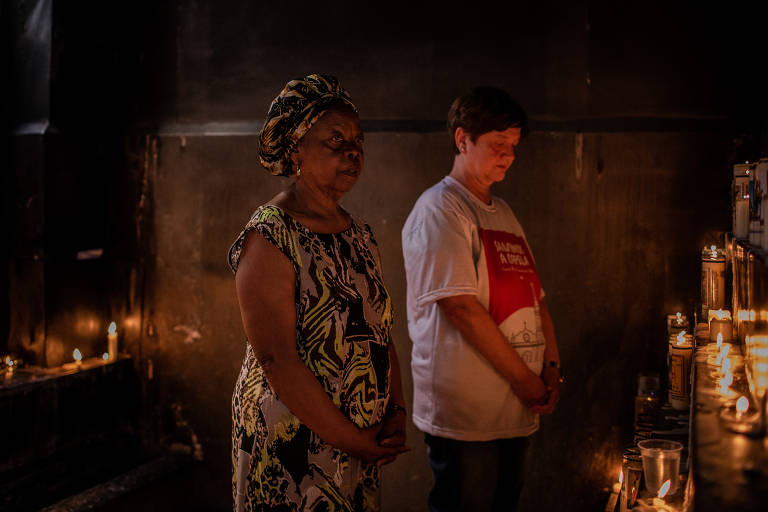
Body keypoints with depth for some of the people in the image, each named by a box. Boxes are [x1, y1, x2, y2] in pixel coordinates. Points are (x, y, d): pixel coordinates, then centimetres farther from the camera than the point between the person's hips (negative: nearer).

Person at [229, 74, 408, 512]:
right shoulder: (269, 239, -17)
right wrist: (353, 440, -17)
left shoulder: (360, 236, 6)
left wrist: (397, 411, -2)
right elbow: (277, 361, -22)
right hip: (291, 445, -7)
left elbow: (382, 333, 10)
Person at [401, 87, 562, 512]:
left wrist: (551, 366, 3)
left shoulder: (503, 213, 17)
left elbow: (534, 297, 17)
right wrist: (524, 378, -13)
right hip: (464, 413, -8)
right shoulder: (439, 209, -9)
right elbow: (460, 307, -18)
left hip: (516, 410, 8)